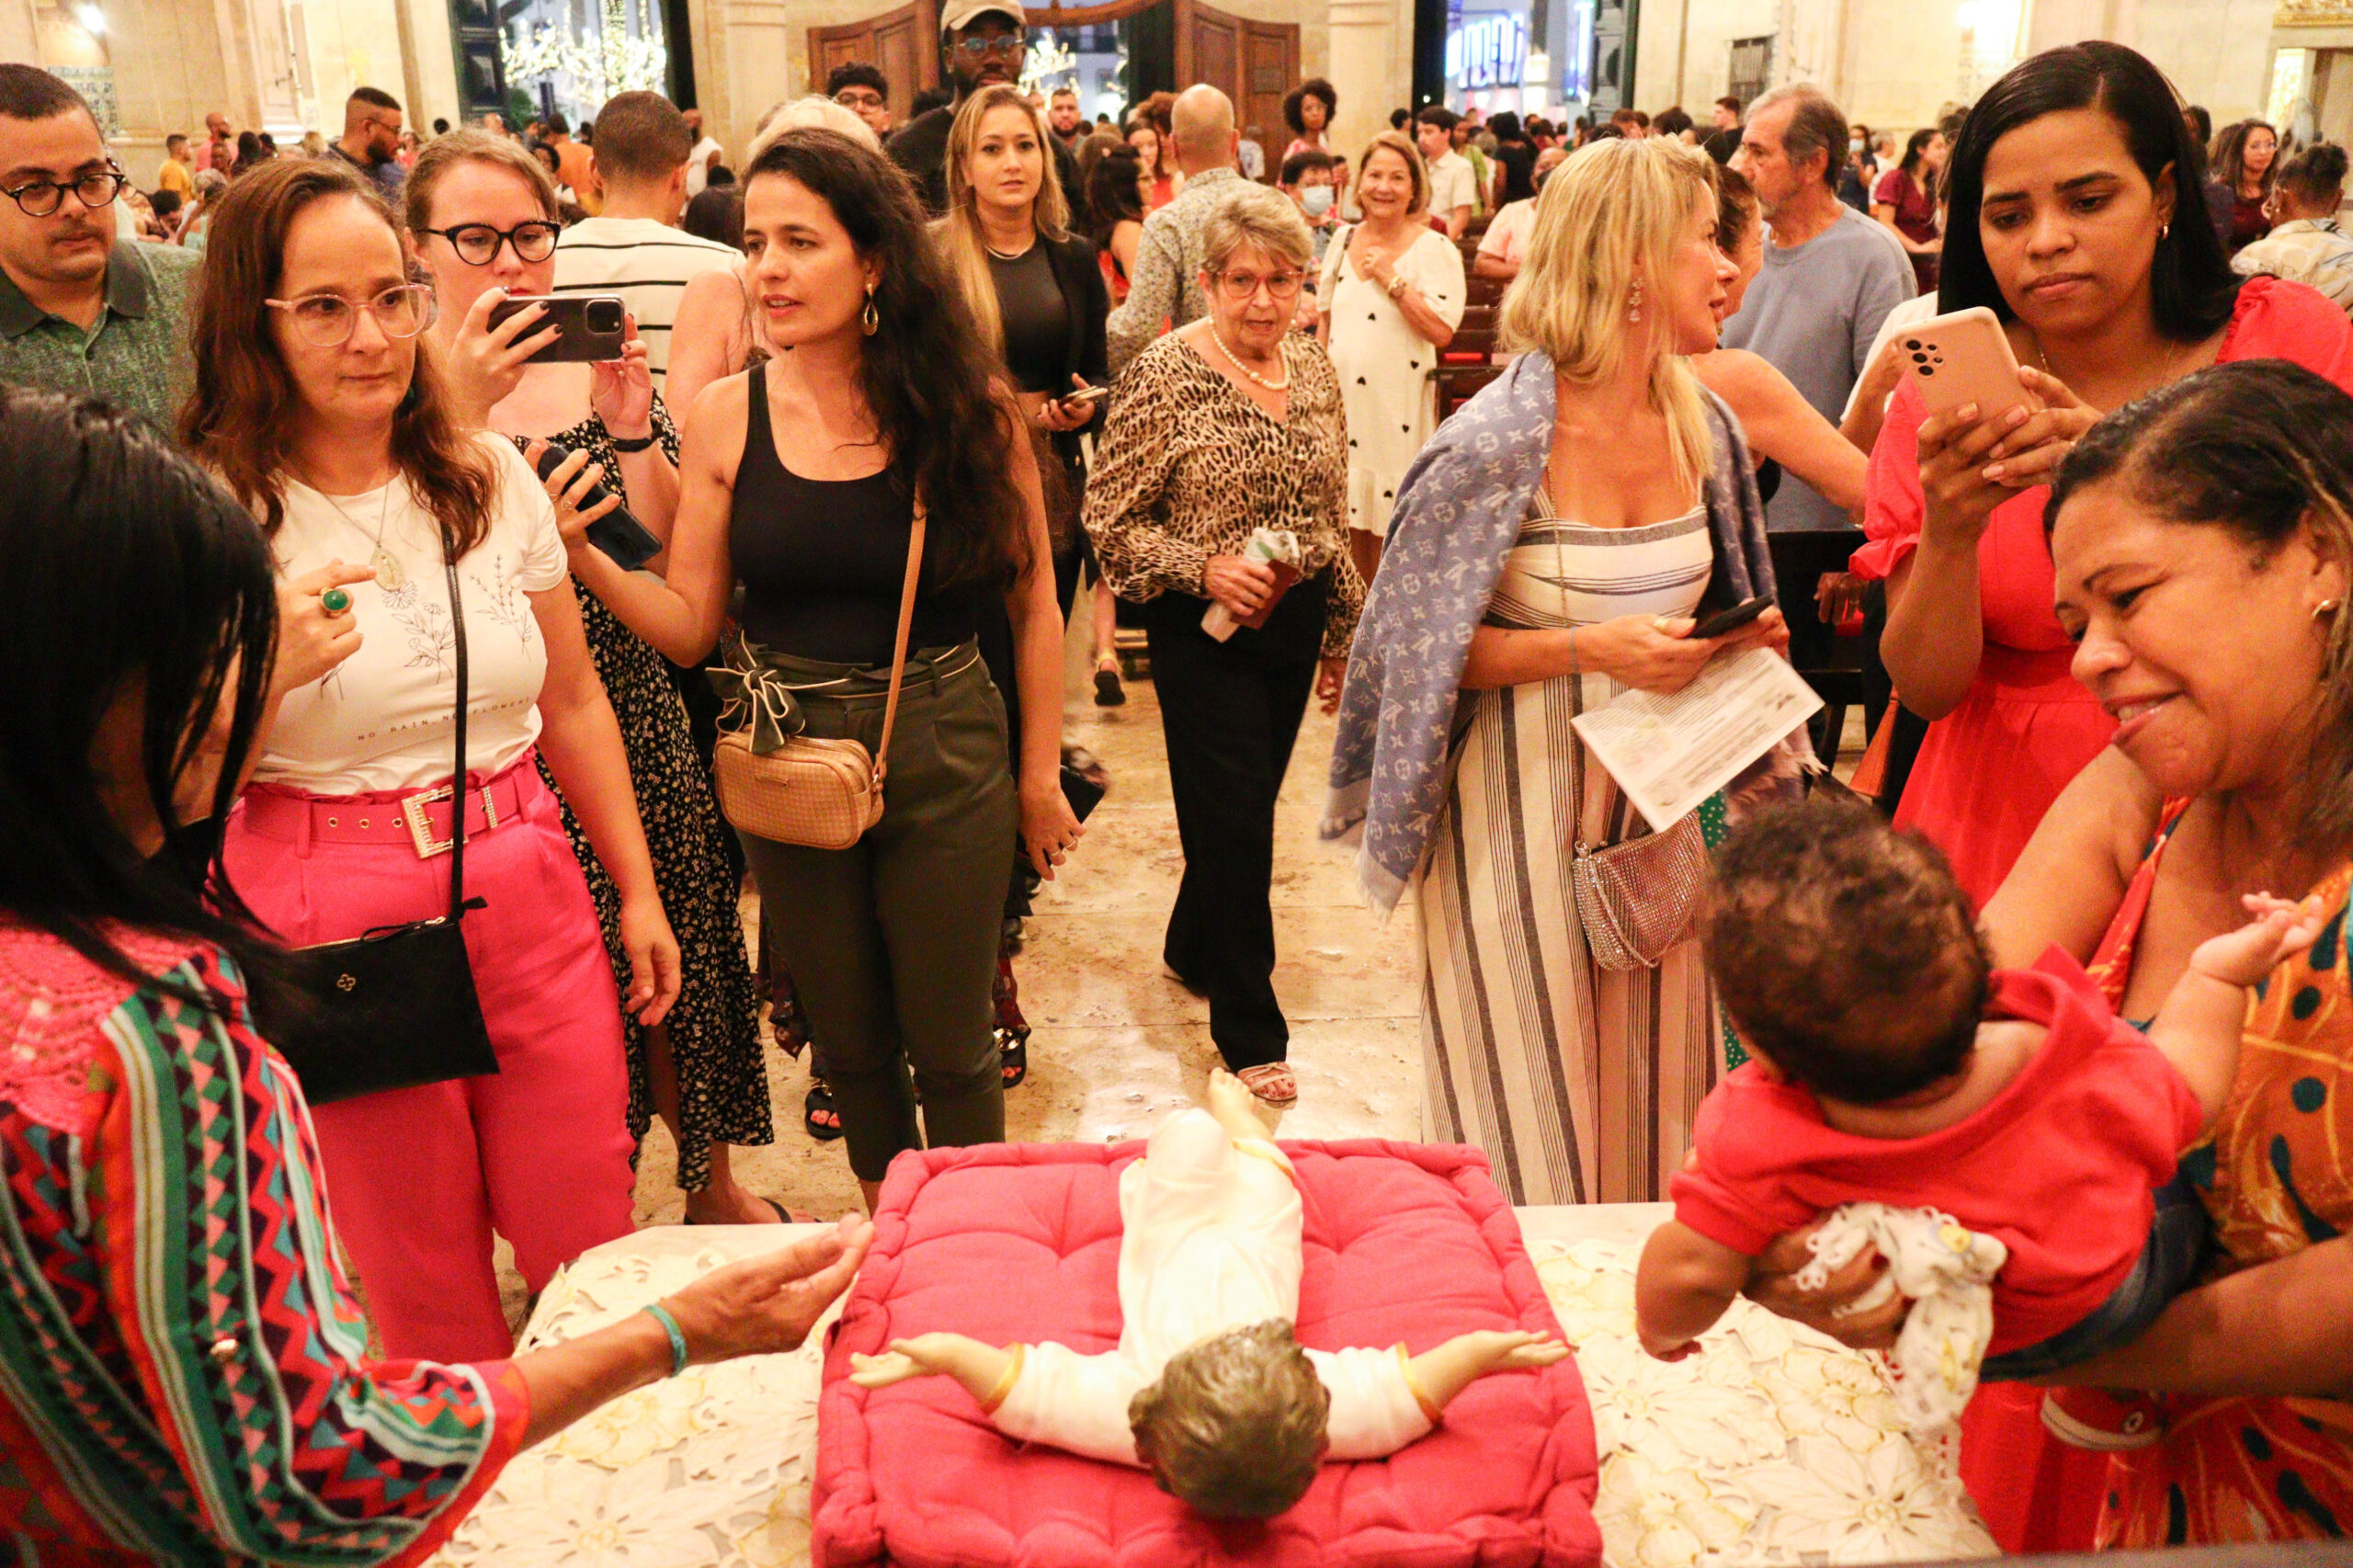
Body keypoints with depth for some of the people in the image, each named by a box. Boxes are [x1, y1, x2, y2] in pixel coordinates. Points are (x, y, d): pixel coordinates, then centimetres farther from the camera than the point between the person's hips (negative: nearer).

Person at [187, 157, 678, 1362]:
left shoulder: (490, 476, 5)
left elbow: (572, 701, 13)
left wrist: (638, 893, 14)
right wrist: (269, 674, -23)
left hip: (529, 897, 3)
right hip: (337, 929, -3)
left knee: (593, 1256, 10)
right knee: (426, 1289, 10)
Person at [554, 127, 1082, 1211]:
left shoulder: (967, 413, -9)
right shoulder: (728, 415, -4)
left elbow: (1034, 607, -1)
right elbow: (689, 625, -1)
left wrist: (1041, 773, 1)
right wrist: (582, 555, -18)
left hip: (944, 759, -2)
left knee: (950, 1044, 12)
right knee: (847, 1038, 18)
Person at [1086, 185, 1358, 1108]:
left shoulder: (1314, 370, 5)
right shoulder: (1165, 374, -12)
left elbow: (1330, 516, 14)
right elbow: (1110, 517, -10)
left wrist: (1343, 631, 17)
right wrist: (1204, 569, -22)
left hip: (1295, 621, 6)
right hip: (1204, 629, -6)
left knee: (1245, 802, 17)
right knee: (1235, 818, -2)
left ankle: (1193, 951, 42)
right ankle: (1251, 1031, 12)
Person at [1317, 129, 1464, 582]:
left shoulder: (1435, 249, -7)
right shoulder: (1343, 242, 9)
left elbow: (1441, 331, -17)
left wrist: (1392, 280, -20)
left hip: (1397, 404, -5)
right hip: (1342, 399, 5)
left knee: (1391, 528, 0)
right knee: (1349, 523, 10)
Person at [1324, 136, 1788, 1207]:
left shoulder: (1706, 428, 4)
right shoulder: (1495, 446, -17)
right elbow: (1425, 649, -13)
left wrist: (1742, 640, -3)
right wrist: (1589, 648, -22)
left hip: (1661, 794, 6)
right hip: (1522, 806, -6)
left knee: (1648, 1093, 14)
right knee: (1532, 1120, 5)